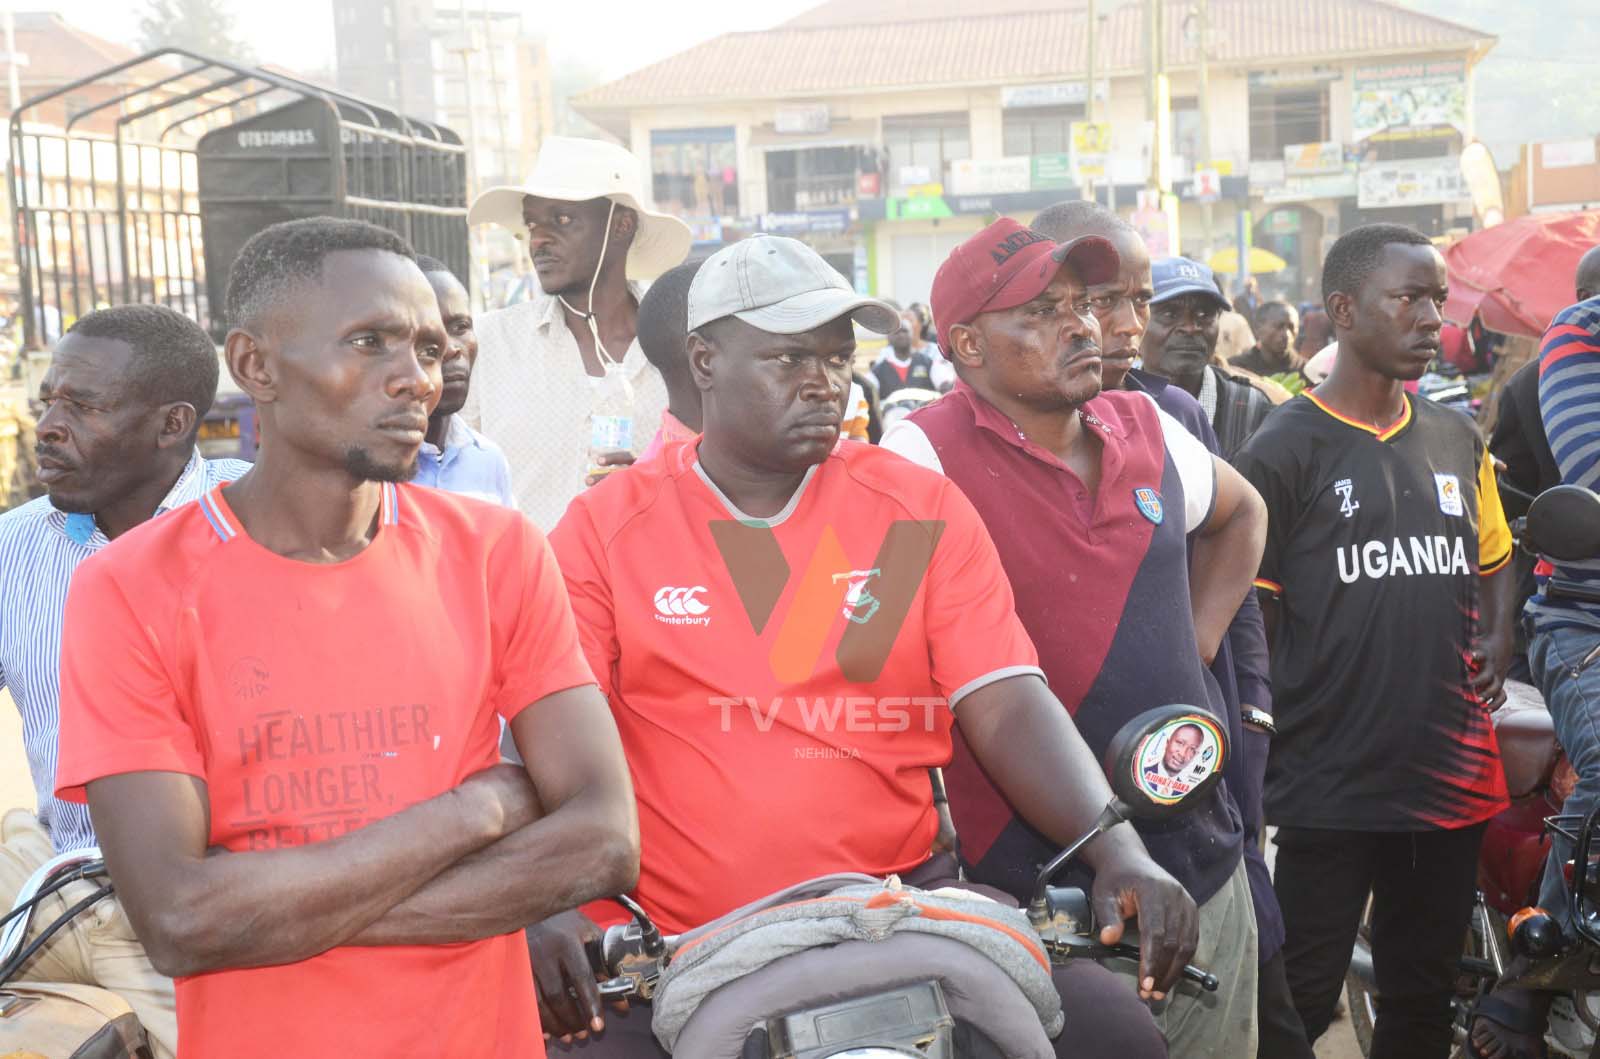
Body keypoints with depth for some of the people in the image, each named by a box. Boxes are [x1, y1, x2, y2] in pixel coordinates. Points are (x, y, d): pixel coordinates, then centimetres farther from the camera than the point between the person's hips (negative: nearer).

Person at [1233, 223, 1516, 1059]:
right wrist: (1264, 743, -10)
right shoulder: (1285, 449, -7)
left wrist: (1497, 642, 4)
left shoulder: (1458, 440, 10)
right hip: (1327, 790, -5)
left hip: (1451, 776, 6)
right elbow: (1247, 616, -6)